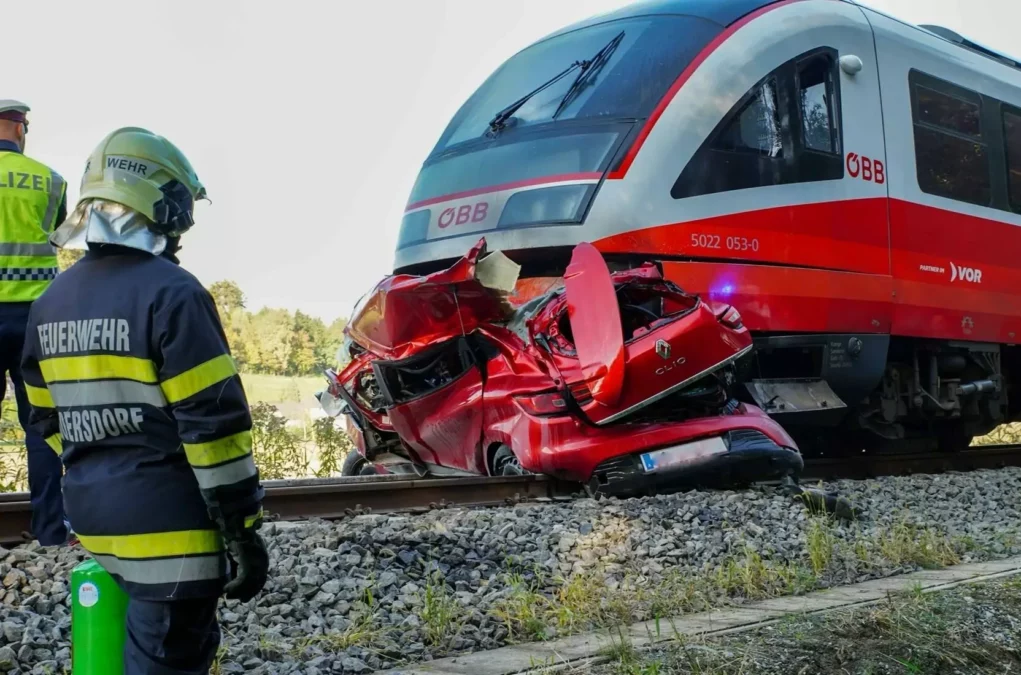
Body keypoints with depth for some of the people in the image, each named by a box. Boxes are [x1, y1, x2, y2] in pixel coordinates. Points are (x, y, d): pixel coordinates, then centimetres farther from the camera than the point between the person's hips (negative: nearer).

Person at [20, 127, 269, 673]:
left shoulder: (50, 303, 9)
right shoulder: (171, 293, -16)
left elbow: (49, 419, 16)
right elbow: (213, 422, -18)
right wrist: (242, 529, -12)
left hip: (95, 516, 8)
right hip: (168, 524, -8)